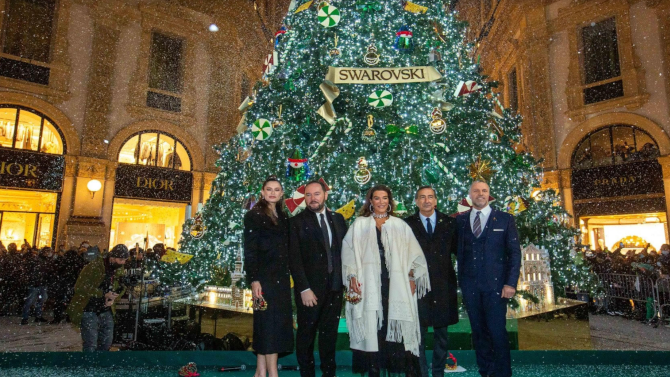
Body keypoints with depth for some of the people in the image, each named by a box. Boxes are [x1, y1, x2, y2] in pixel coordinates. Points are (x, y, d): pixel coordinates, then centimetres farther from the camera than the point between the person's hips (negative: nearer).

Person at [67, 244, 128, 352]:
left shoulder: (120, 271, 3)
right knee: (91, 345, -6)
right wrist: (104, 294, -26)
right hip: (89, 311, -6)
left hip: (106, 311, 6)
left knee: (106, 343, 13)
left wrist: (113, 299, -5)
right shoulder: (93, 267, -17)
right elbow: (80, 287, -23)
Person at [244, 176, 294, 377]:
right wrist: (253, 280, -16)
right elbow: (250, 250, -9)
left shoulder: (283, 217, 14)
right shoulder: (254, 215, -3)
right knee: (268, 323, -4)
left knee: (279, 323, 9)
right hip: (264, 277, -6)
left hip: (282, 278, 7)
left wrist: (288, 277, 9)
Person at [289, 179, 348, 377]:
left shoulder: (338, 219, 9)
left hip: (335, 286, 3)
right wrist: (304, 288, -14)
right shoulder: (297, 222, -3)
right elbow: (295, 258, -8)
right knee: (306, 333, 9)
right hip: (310, 287, -3)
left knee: (329, 333, 11)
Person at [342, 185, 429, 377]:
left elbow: (414, 255, 10)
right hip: (369, 285, 0)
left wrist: (412, 277, 2)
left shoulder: (400, 226, 10)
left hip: (395, 285, 0)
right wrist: (352, 277, -5)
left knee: (396, 324, -1)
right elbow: (349, 252, 4)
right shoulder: (359, 225, 8)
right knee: (372, 327, 2)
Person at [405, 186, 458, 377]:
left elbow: (458, 249, 5)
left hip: (443, 285, 2)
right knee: (419, 333, 4)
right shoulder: (408, 224, 1)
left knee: (441, 333, 13)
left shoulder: (449, 222, 5)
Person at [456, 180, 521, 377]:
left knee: (497, 331, -3)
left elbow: (514, 252, 0)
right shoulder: (460, 220, 8)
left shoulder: (505, 219, 3)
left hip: (495, 283, -2)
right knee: (478, 331, 11)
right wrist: (460, 279, -2)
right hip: (470, 285, 3)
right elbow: (459, 250, 7)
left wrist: (511, 283, -7)